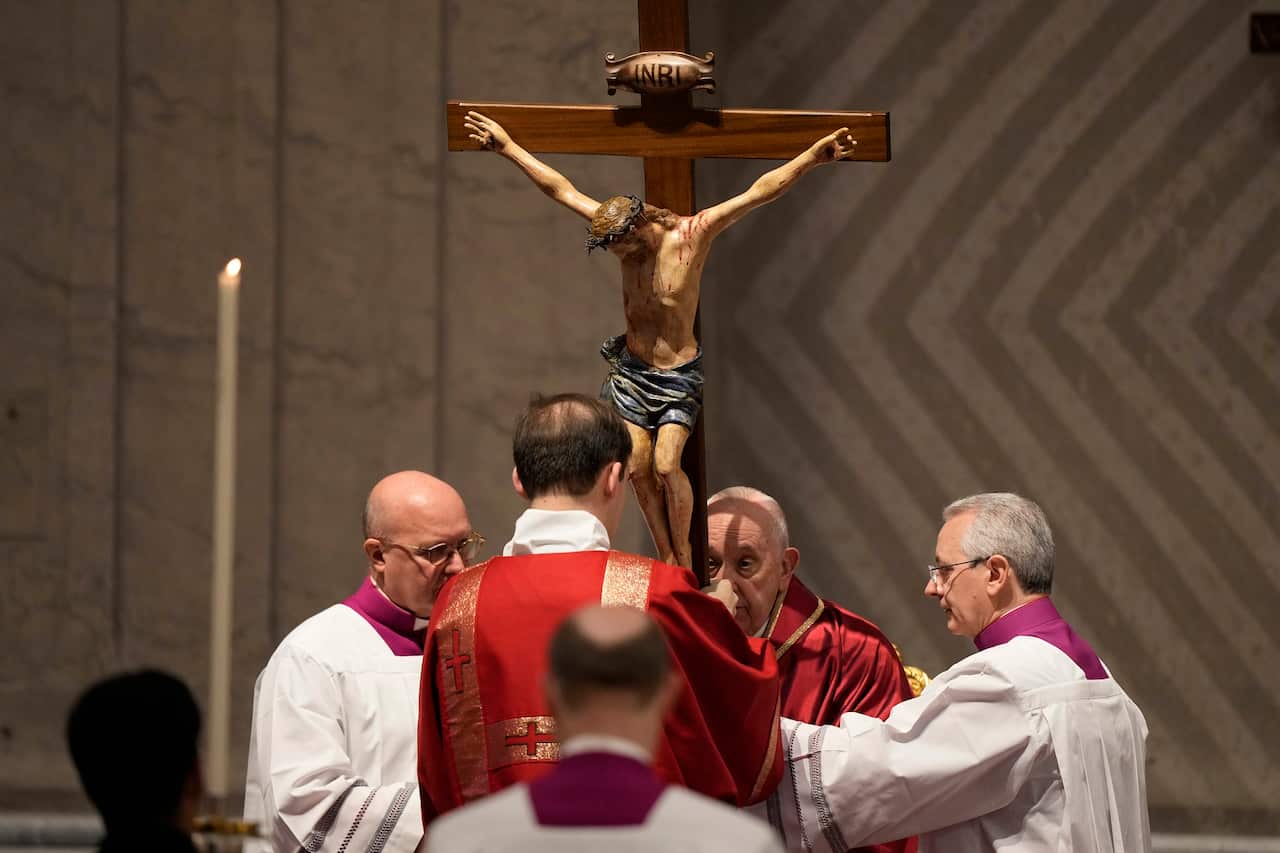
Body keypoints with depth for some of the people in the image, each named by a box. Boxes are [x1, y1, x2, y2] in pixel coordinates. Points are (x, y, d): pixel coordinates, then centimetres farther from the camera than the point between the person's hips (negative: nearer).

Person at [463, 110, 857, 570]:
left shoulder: (693, 234, -17)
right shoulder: (619, 228, -4)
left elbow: (758, 192, -25)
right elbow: (561, 188, 4)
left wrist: (811, 158, -35)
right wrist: (508, 148, 9)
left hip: (678, 373, -5)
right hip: (632, 369, 5)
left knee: (666, 465, -17)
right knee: (638, 469, -2)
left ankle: (684, 556, 0)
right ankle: (667, 560, 10)